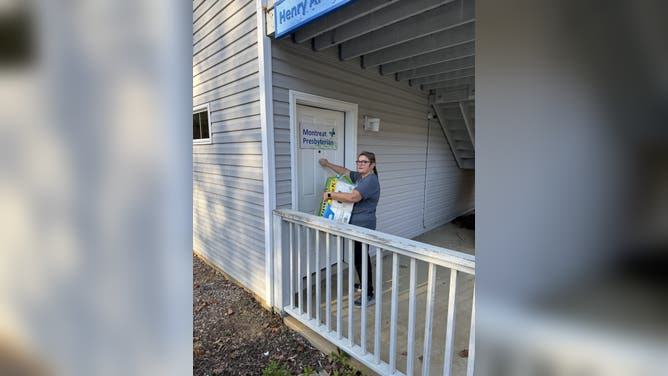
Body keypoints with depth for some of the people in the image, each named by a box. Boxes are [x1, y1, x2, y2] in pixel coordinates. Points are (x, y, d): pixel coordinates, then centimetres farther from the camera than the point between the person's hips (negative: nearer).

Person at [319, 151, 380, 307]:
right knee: (360, 257, 21)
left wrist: (330, 194, -22)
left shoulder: (371, 180, -19)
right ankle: (364, 284, 39)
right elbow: (345, 171, 24)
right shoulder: (359, 176, 11)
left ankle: (369, 295, 10)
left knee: (361, 259, -3)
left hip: (363, 226, -10)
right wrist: (328, 164, 23)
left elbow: (353, 197, -30)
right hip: (357, 224, 10)